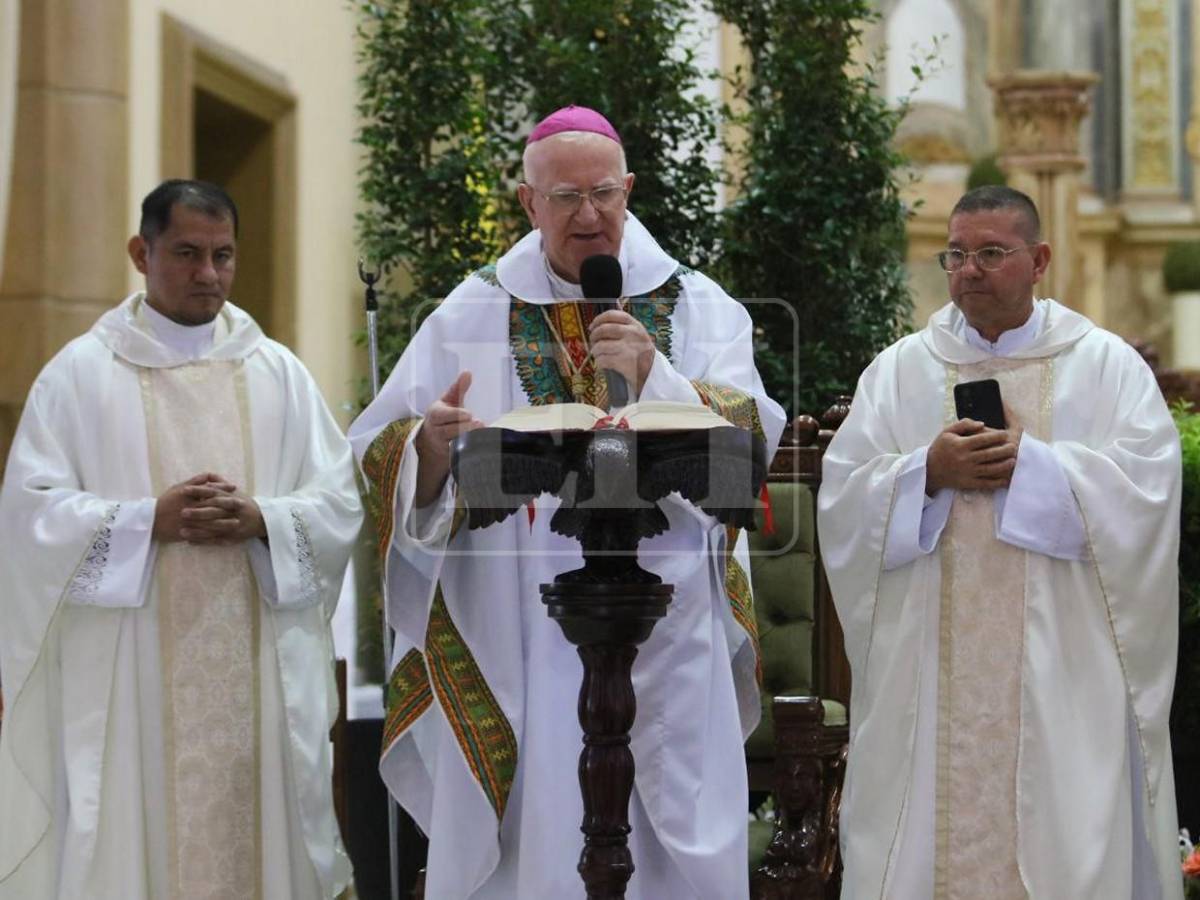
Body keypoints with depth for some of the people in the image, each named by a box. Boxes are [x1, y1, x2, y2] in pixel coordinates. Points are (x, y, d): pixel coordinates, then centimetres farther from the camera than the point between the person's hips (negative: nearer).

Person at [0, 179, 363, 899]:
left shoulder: (279, 373, 10)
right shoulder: (80, 373, 3)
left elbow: (341, 504, 5)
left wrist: (261, 519, -14)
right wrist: (150, 521, -17)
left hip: (261, 674, 2)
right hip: (128, 678, -2)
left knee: (261, 834, 3)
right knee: (130, 841, -3)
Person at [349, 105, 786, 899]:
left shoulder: (698, 308, 9)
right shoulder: (473, 315, 8)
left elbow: (748, 439, -4)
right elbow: (384, 460, 2)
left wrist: (655, 379, -20)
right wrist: (431, 445, -20)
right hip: (512, 650, 0)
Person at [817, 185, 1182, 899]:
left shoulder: (1108, 366, 6)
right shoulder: (899, 371, 11)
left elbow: (1147, 486, -8)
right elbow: (843, 500, 2)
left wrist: (1028, 464, -15)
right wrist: (929, 472, -14)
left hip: (1061, 672, -1)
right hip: (929, 671, 2)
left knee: (1063, 835, -3)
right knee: (927, 833, -1)